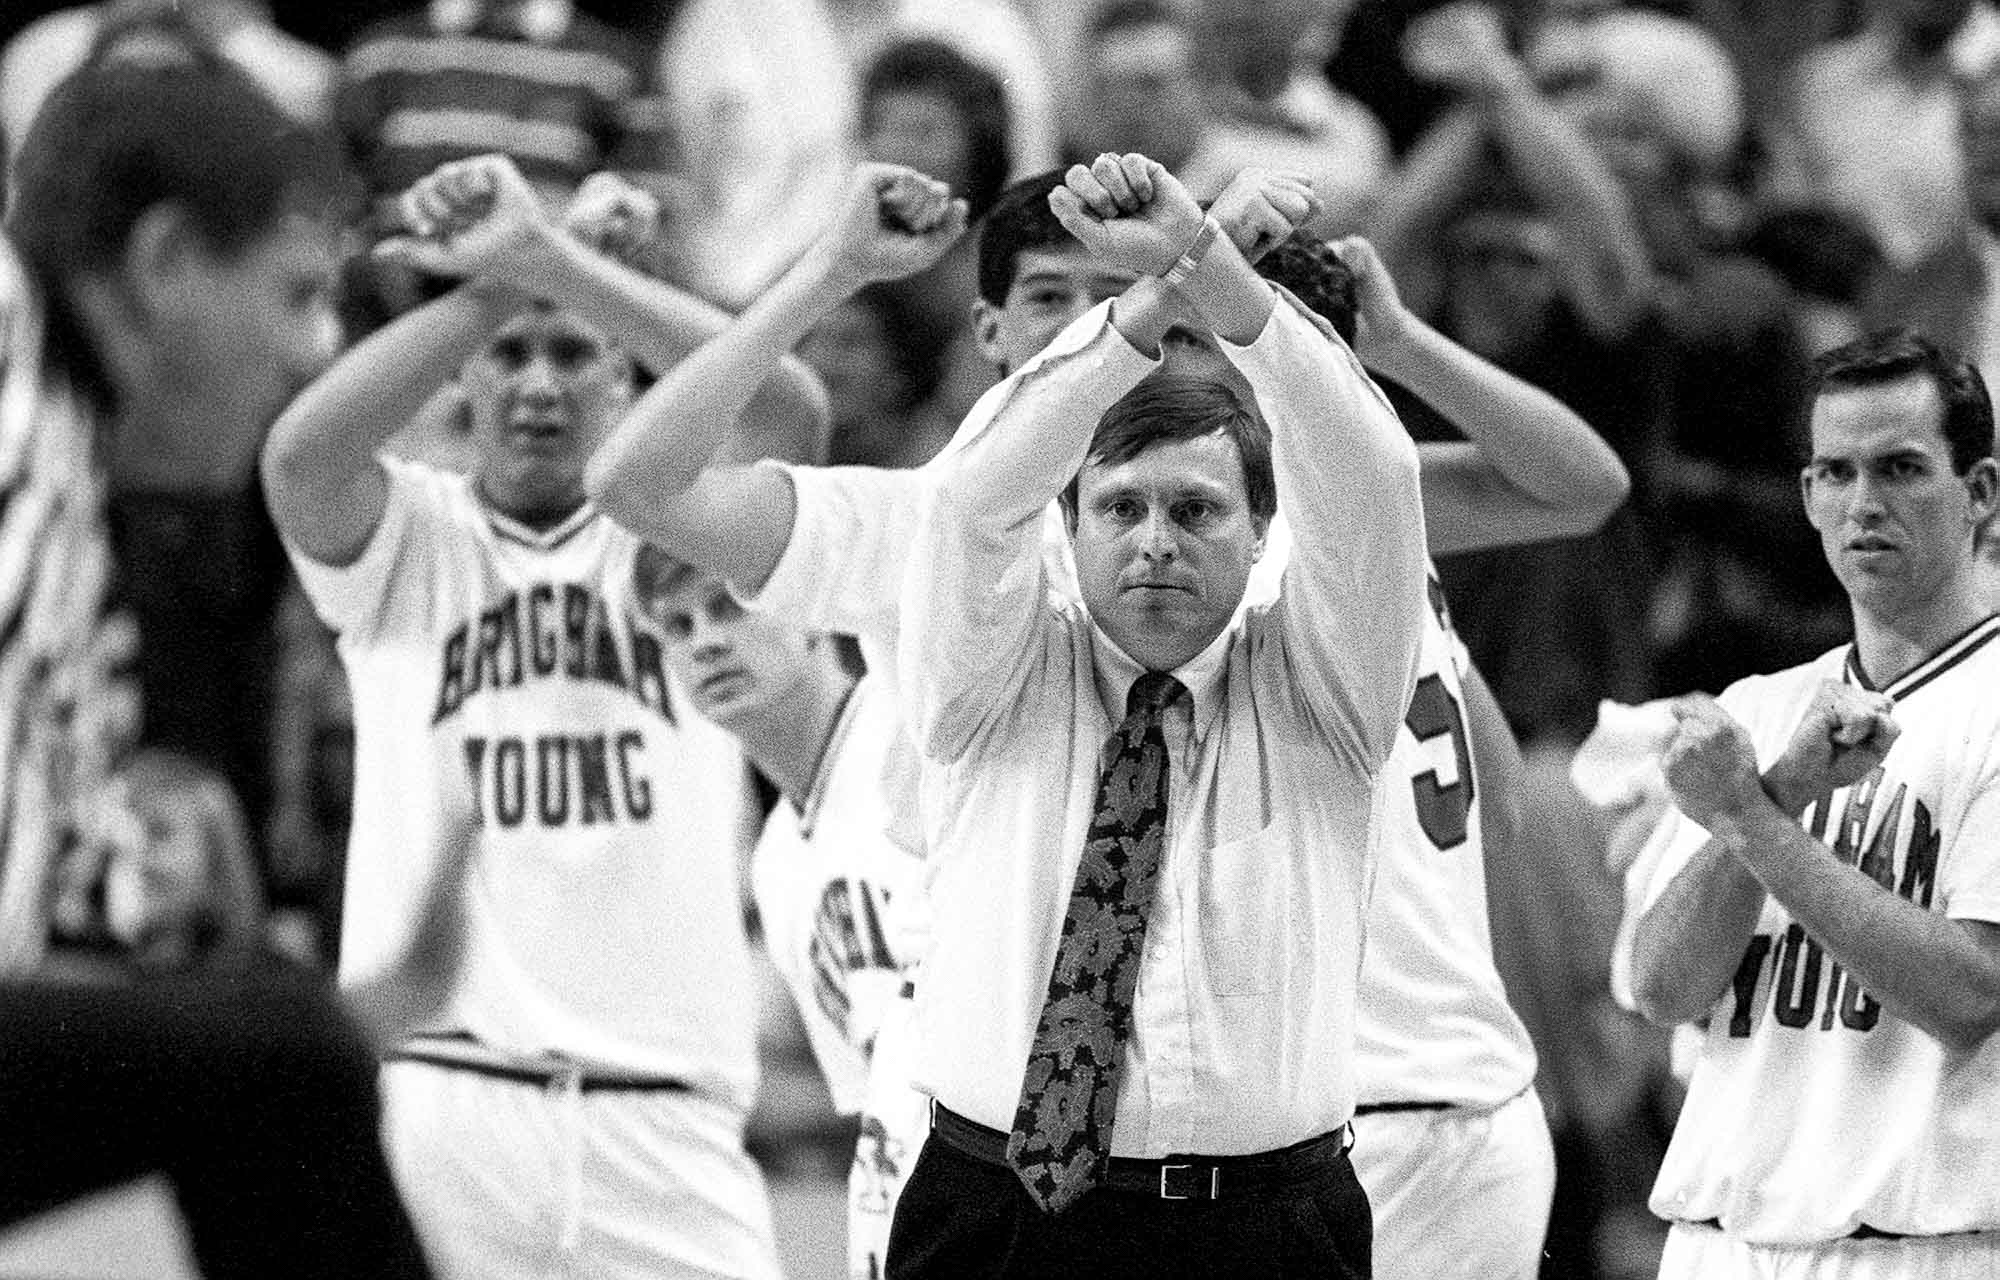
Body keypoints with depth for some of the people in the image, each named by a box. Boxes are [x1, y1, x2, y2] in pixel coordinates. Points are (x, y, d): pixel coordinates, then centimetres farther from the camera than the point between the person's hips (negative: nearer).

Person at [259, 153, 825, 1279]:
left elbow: (790, 412, -9)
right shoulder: (410, 539, 11)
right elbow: (301, 455, -11)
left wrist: (552, 258, -15)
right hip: (434, 1092, -1)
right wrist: (497, 282, -12)